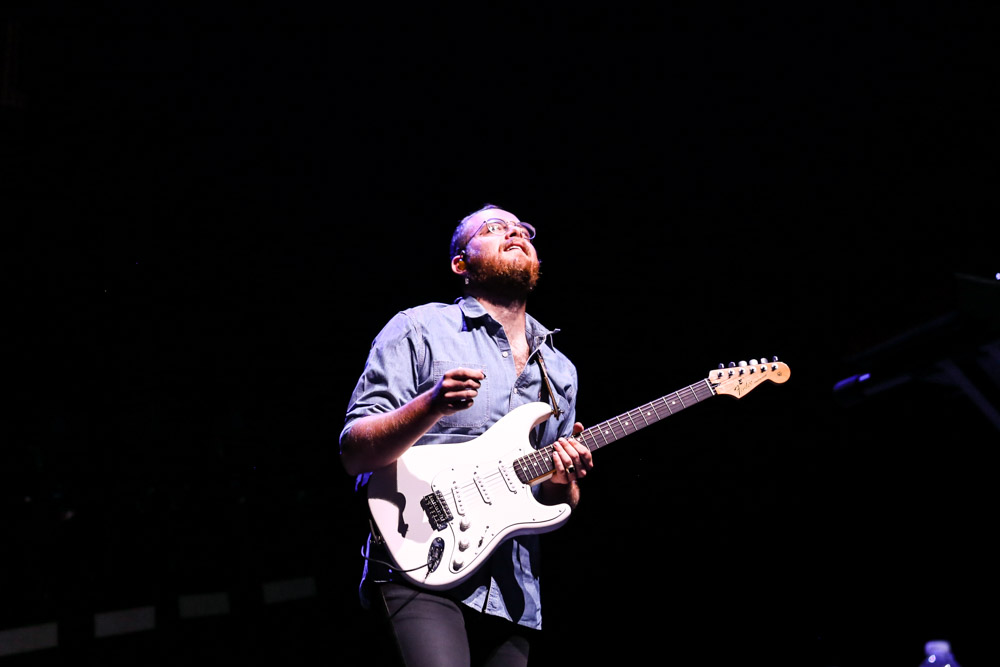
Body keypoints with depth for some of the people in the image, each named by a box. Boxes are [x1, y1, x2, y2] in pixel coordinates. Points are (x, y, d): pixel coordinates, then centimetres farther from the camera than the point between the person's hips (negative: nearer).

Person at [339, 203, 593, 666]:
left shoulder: (559, 369, 16)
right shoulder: (419, 329, 0)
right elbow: (352, 453, -6)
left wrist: (563, 484, -4)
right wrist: (433, 406, -23)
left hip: (513, 592, 6)